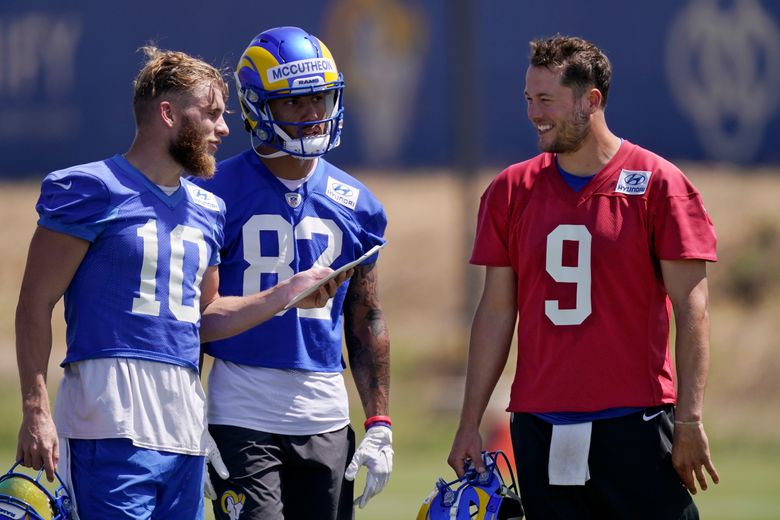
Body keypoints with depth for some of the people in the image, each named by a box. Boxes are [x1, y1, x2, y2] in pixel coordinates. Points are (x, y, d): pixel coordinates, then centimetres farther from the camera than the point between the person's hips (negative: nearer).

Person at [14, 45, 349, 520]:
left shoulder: (205, 210, 19)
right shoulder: (92, 191, -2)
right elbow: (36, 304, -5)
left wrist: (290, 293, 16)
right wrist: (36, 410, -12)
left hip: (184, 424, 7)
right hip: (112, 422, -7)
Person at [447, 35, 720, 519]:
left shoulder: (658, 184, -3)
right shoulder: (511, 191, 9)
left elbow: (691, 311, -4)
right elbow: (497, 311, 12)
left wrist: (690, 419, -10)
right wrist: (470, 424, 8)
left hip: (634, 424, -4)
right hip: (540, 428, 4)